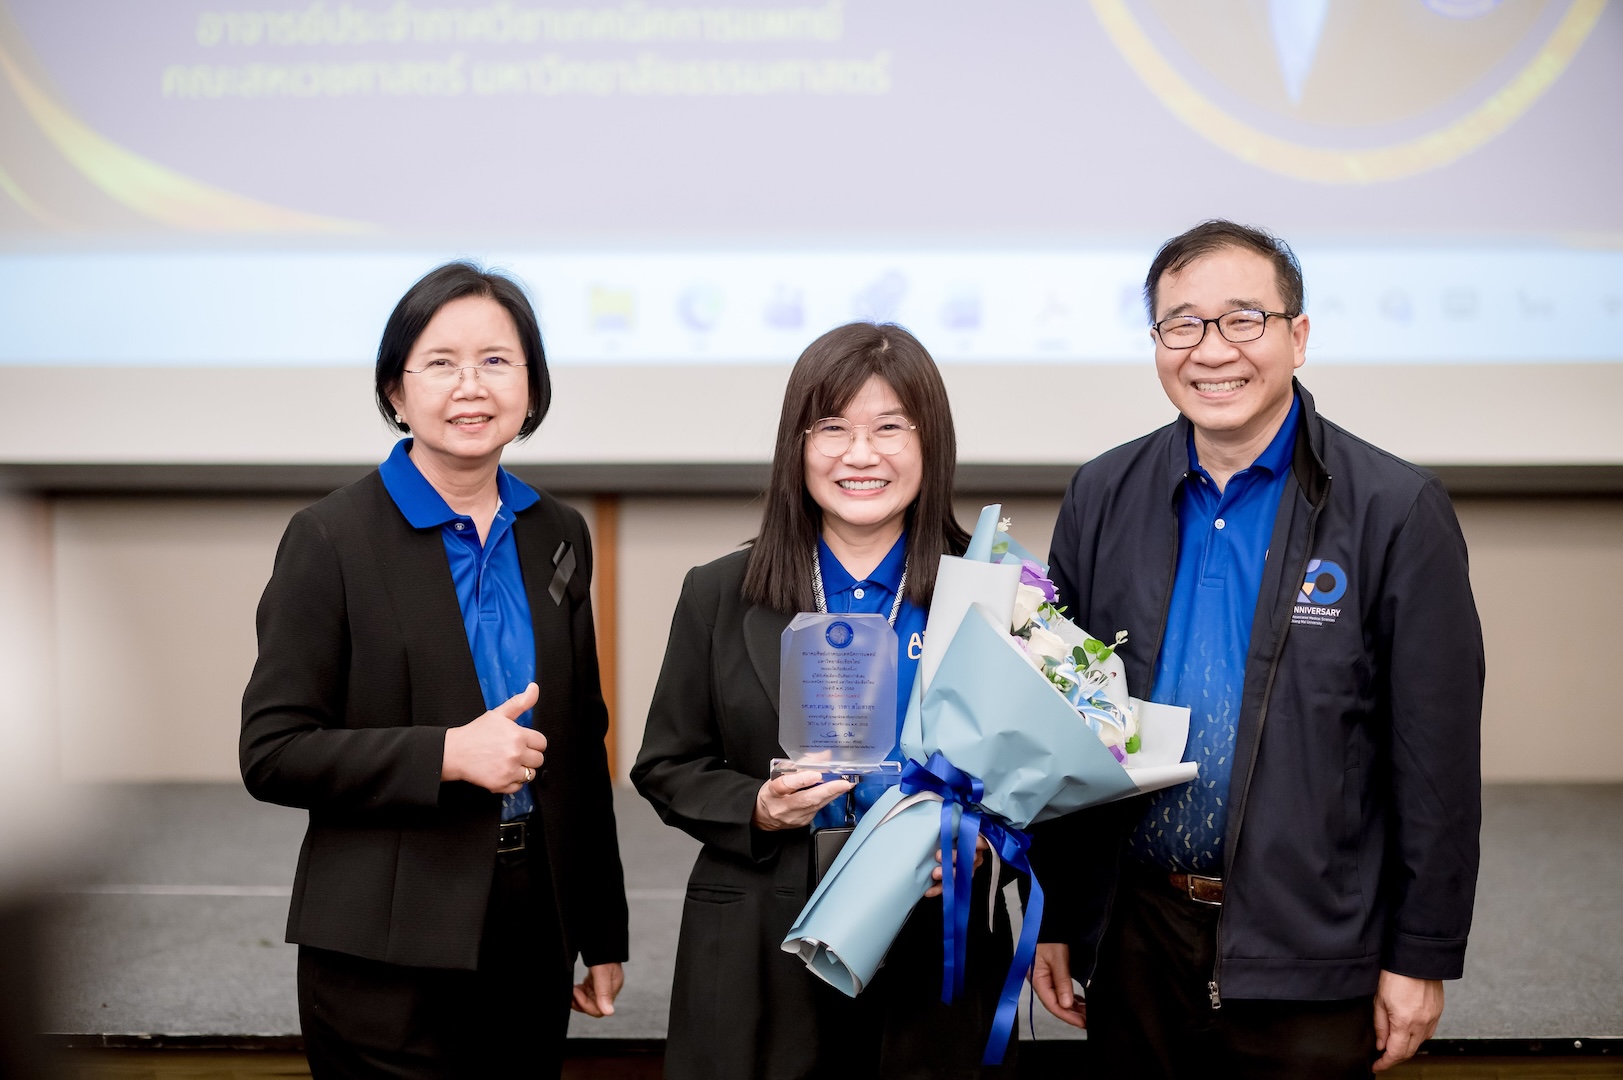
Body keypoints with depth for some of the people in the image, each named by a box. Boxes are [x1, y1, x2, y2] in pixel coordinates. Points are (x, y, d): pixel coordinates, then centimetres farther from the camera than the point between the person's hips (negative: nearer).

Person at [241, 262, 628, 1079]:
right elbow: (271, 754, -10)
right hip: (389, 952, -5)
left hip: (534, 930, 5)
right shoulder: (331, 539, -8)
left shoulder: (558, 536, 7)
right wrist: (447, 754, -21)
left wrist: (601, 934, 13)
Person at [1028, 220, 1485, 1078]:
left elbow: (1437, 757, -7)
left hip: (1307, 948, -3)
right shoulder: (1101, 499, 2)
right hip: (1133, 936, 3)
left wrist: (1422, 957, -6)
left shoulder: (1396, 512, -8)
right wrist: (1052, 916, 6)